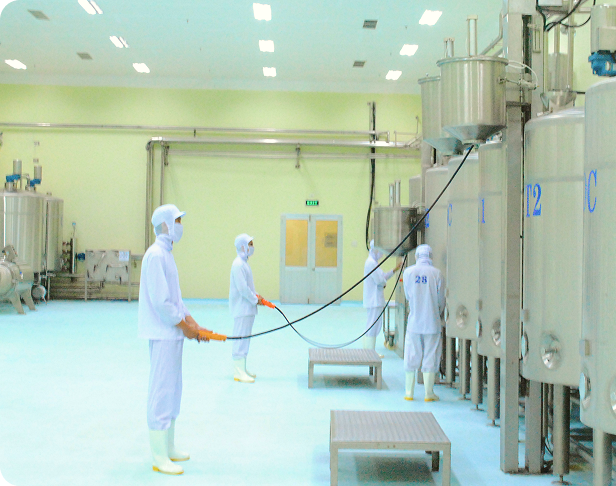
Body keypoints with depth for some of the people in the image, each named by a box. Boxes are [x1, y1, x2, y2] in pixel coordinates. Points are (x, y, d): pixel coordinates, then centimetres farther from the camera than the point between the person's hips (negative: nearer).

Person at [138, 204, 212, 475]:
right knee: (162, 391, -5)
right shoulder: (156, 255, -16)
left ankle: (168, 448, 26)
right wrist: (185, 326, -13)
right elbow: (160, 301, -21)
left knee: (171, 391, 15)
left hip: (172, 333, 10)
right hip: (163, 335, -10)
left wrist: (193, 325, 12)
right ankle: (160, 458, 1)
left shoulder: (166, 254, 16)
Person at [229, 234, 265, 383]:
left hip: (247, 308, 10)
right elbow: (242, 288, -22)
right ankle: (239, 373, -1)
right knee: (241, 339, -6)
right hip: (242, 309, -10)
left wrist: (255, 295, 8)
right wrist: (255, 300, -12)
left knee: (244, 339, 14)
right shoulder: (238, 264, -17)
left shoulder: (243, 263, 15)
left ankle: (241, 369, 22)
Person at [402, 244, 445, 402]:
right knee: (430, 356, 5)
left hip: (414, 322, 1)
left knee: (411, 357, 9)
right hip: (432, 323, -1)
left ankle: (409, 393, 13)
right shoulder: (436, 273, -4)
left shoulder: (408, 272, -1)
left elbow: (408, 297, 8)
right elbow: (441, 300, 2)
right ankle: (429, 393, 7)